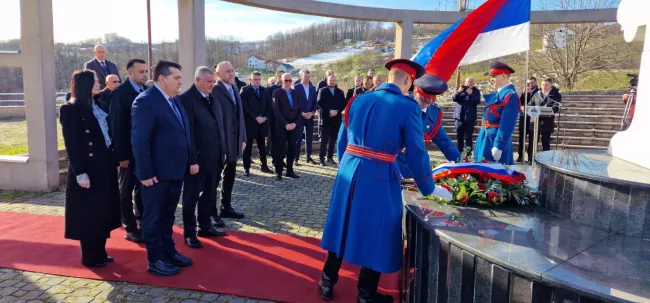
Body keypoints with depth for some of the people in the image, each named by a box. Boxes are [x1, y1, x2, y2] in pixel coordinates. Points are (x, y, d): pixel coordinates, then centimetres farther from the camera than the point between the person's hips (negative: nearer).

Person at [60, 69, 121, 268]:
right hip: (88, 169, -8)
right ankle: (90, 257, 17)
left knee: (103, 210, 14)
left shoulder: (97, 105, 12)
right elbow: (71, 144, -15)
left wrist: (114, 159, 4)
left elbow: (108, 135, 10)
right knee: (88, 212, 4)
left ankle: (100, 252, 27)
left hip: (105, 166, 8)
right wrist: (80, 173, -19)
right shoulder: (70, 109, -10)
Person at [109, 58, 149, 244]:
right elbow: (117, 125, -13)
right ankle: (130, 228, 17)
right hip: (130, 151, -5)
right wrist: (121, 154, -16)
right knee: (127, 191, 8)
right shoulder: (119, 93, -11)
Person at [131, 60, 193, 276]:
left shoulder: (175, 100, 11)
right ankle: (155, 260, 18)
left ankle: (169, 252, 33)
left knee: (168, 215, 19)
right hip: (157, 173, -8)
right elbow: (139, 141, -20)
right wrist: (146, 173, -20)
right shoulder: (145, 101, -16)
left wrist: (187, 163, 12)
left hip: (175, 170, 8)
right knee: (153, 216, 6)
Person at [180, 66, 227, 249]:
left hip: (214, 157, 7)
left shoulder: (212, 99, 11)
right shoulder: (186, 99, -13)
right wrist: (192, 160, -19)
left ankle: (205, 227, 31)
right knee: (191, 196, 6)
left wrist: (221, 151, 10)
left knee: (209, 194, 17)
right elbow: (187, 132, -17)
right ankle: (189, 233, 18)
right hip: (197, 159, -7)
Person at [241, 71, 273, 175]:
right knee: (248, 146, 3)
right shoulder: (245, 90, -5)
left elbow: (268, 105, 10)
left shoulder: (263, 90, 11)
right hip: (249, 122, -4)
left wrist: (265, 117, -5)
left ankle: (264, 166, 20)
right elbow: (245, 107, -13)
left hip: (262, 121, 5)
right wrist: (256, 117, -17)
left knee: (262, 146, 12)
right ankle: (246, 168, 10)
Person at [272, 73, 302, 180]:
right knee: (280, 149, -2)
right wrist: (285, 124, -16)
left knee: (292, 148, 6)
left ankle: (290, 171, 15)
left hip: (293, 125, 4)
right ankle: (279, 172, 6)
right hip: (281, 126, -4)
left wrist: (295, 123, -5)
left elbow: (299, 110, 9)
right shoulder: (277, 92, -2)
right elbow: (276, 111, -9)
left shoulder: (296, 93, 12)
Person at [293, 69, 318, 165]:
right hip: (299, 116, -4)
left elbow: (315, 102, 10)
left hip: (310, 116, 4)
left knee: (309, 137, 8)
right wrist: (302, 113, -14)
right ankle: (296, 158, 3)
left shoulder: (313, 88, 10)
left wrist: (312, 112, -6)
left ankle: (308, 157, 17)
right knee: (298, 138, -1)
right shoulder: (296, 87, -3)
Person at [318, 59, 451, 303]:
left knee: (343, 226, 19)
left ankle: (327, 282, 33)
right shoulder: (408, 107, -8)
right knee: (375, 233, 11)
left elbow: (342, 141, 12)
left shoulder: (358, 100, 8)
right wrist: (429, 188, 6)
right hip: (378, 178, -5)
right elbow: (416, 153, -7)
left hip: (348, 171, 5)